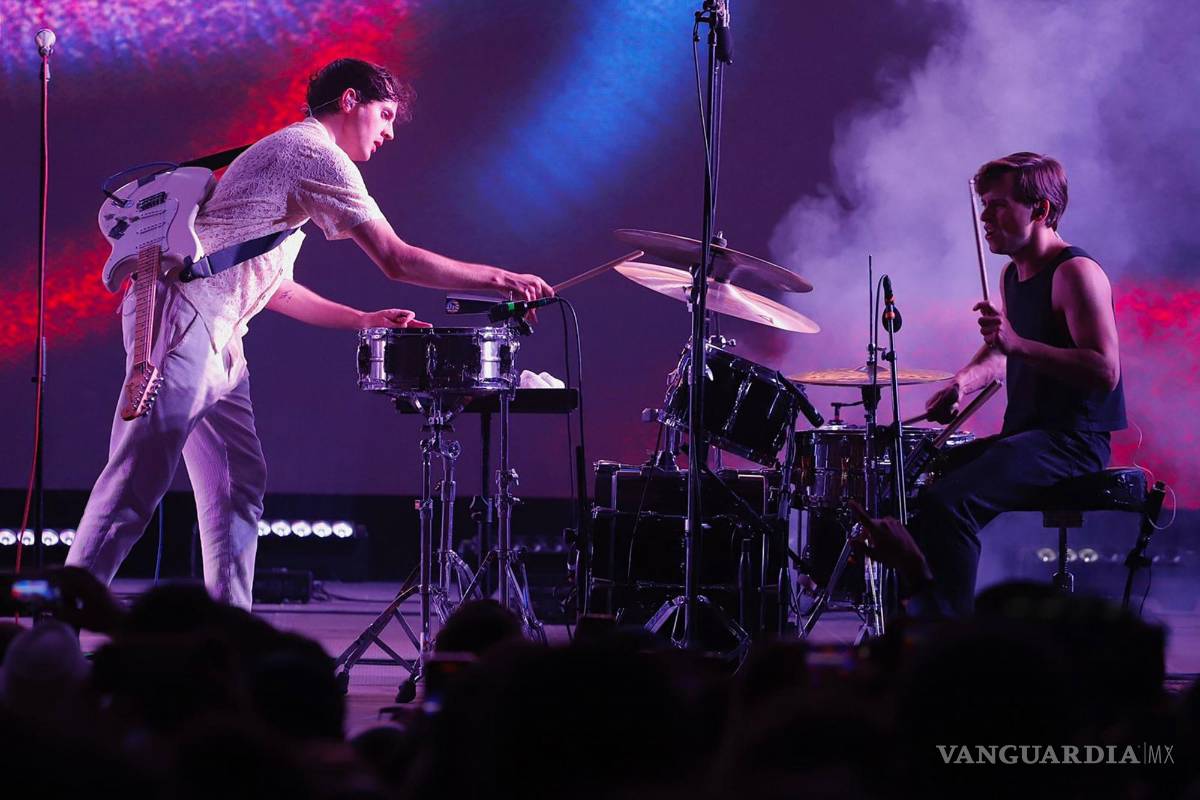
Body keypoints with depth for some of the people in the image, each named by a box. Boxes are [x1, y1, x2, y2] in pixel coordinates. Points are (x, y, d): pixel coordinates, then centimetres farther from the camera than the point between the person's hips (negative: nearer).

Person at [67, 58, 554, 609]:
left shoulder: (289, 154, 26)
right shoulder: (318, 152, -6)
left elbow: (272, 289, 26)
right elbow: (397, 260, -11)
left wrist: (363, 320, 23)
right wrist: (500, 279, -4)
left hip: (214, 336, 11)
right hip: (180, 316, -11)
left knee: (241, 485, 7)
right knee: (136, 486, -13)